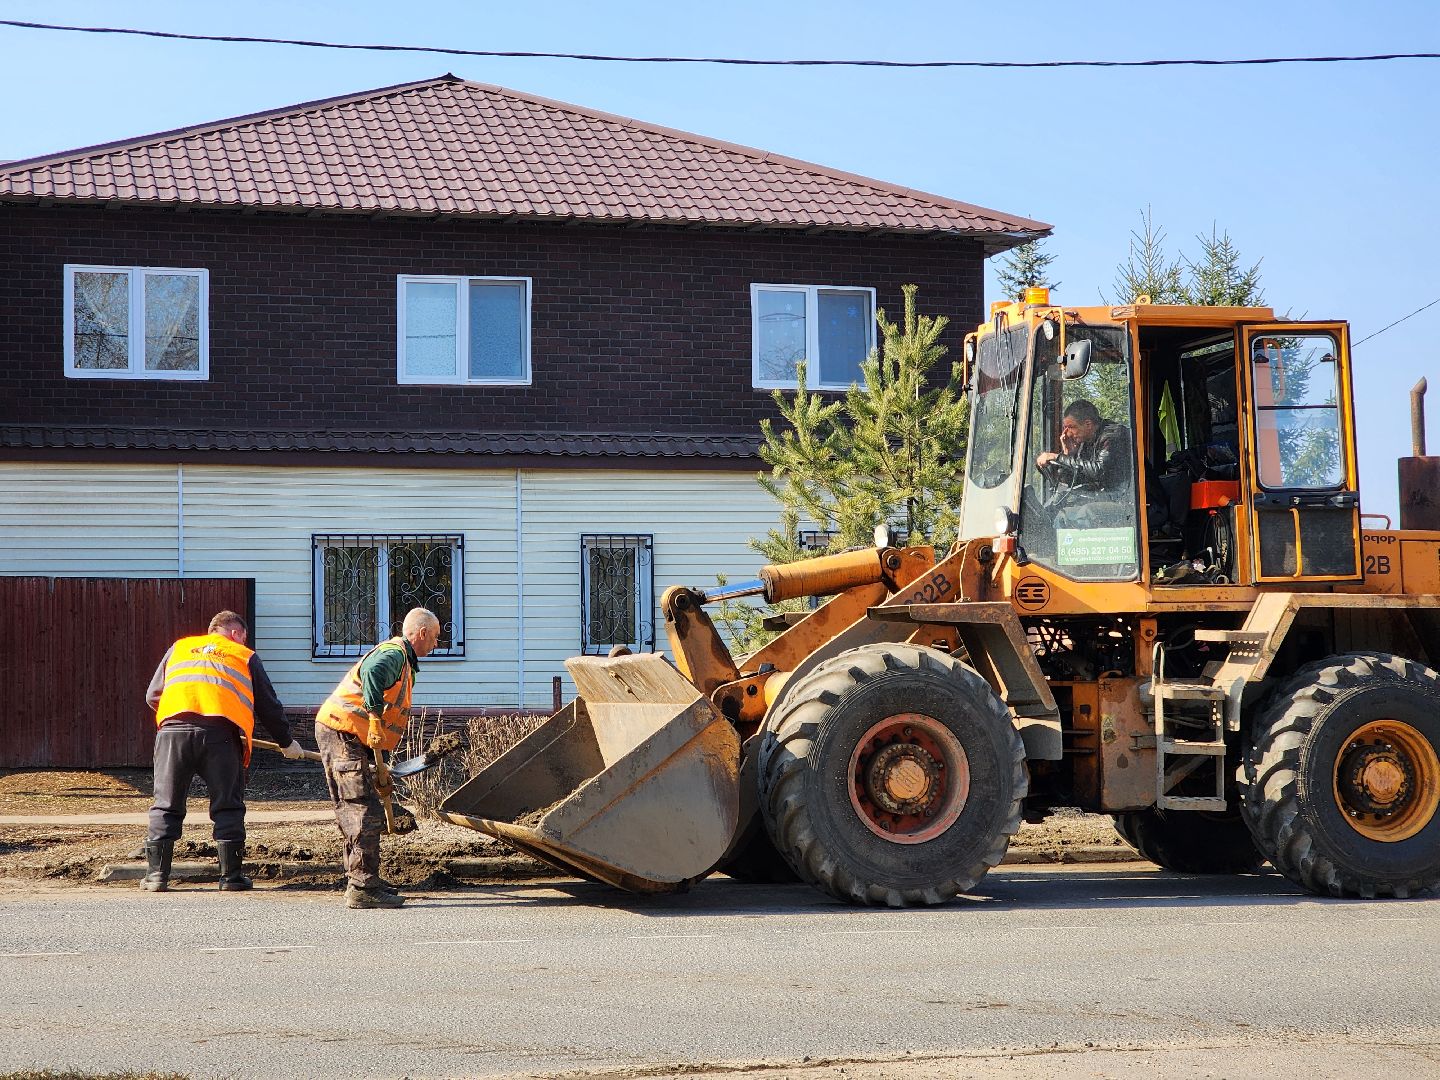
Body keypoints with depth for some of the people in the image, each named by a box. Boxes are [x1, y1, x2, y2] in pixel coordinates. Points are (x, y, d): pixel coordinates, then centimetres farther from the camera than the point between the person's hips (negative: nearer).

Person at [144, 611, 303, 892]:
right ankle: (231, 876, 8)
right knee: (227, 807, 8)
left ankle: (156, 875, 5)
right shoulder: (245, 656, 24)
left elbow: (152, 696, 27)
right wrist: (286, 742, 39)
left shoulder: (178, 648, 30)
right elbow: (269, 706, 26)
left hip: (173, 730, 2)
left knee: (166, 806, 8)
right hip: (220, 732, -2)